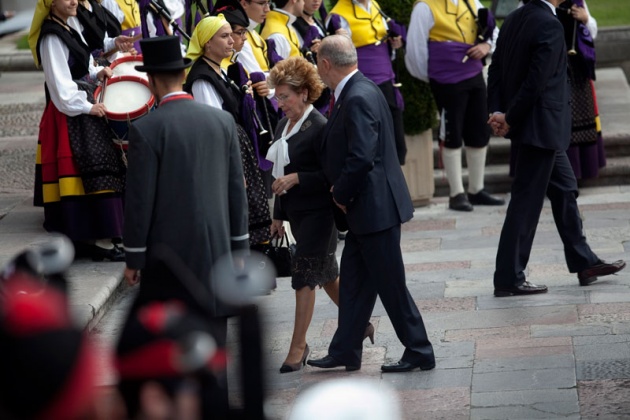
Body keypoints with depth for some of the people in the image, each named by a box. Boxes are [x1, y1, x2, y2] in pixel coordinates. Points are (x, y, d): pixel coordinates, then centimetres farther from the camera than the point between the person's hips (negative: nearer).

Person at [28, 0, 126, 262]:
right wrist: (87, 107, -15)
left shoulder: (70, 24, 13)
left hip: (83, 106, 10)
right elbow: (60, 83, -18)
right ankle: (100, 239, -13)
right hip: (70, 113, -10)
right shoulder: (51, 37, -16)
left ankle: (82, 234, 14)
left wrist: (96, 73, 5)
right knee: (92, 171, -12)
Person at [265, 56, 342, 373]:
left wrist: (296, 178, -24)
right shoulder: (284, 125, 10)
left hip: (318, 213, -9)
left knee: (304, 276, -7)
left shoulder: (320, 127, -15)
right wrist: (278, 215, 19)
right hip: (296, 213, 9)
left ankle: (298, 346, -1)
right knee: (326, 273, 17)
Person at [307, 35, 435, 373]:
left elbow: (361, 157, -28)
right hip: (366, 208, 10)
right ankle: (345, 352, 24)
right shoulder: (356, 90, 11)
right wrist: (341, 194, 9)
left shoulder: (359, 98, -22)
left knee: (390, 284, 0)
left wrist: (341, 195, -14)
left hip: (375, 207, -10)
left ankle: (419, 352, 10)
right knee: (353, 280, 16)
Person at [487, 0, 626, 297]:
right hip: (542, 127, -9)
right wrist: (509, 120, -13)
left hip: (541, 127, 9)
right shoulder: (550, 25, -21)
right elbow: (536, 82, -23)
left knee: (564, 189, 18)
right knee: (526, 201, -2)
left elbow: (496, 68, 6)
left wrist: (497, 112, 0)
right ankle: (508, 279, 5)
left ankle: (584, 263, 27)